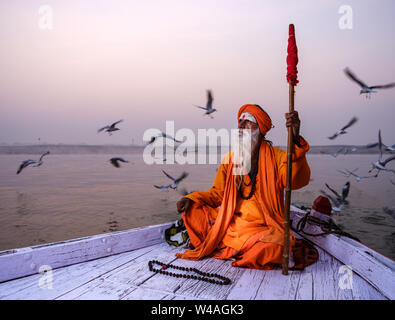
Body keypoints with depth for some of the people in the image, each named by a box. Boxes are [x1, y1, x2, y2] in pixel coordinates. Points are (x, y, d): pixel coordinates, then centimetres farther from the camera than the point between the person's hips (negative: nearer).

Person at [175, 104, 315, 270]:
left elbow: (297, 181, -27)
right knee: (191, 211, -8)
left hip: (263, 228, -2)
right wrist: (192, 199, -4)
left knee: (273, 248, -34)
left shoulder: (276, 156, -6)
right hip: (231, 223, 3)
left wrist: (295, 140, -39)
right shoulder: (230, 158, 6)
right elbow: (218, 193, 13)